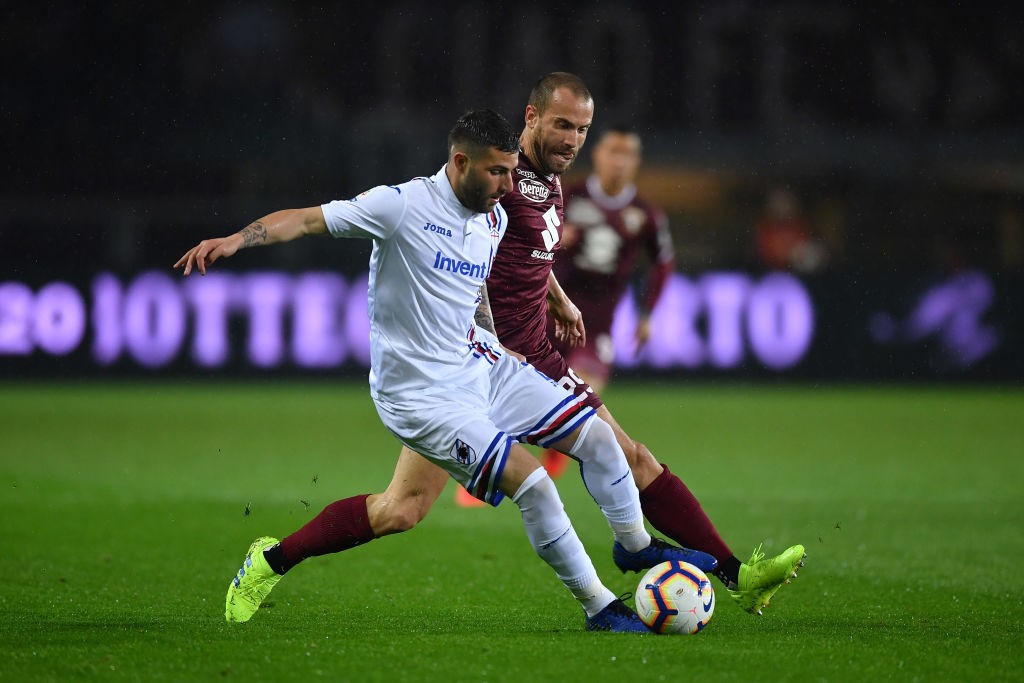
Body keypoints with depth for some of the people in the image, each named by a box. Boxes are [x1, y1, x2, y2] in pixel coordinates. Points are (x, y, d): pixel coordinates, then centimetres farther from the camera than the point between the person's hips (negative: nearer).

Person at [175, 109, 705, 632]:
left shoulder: (495, 220, 5)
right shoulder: (403, 205, -18)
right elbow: (306, 219, -19)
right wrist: (235, 239, -32)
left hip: (481, 365, 8)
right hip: (422, 394, -8)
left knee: (597, 437, 8)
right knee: (532, 483, -18)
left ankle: (636, 546, 34)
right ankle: (599, 607, -3)